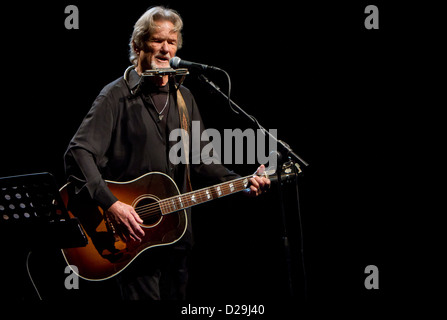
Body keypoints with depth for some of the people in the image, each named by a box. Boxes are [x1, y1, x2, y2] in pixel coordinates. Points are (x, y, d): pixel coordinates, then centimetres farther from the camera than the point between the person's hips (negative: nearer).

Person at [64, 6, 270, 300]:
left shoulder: (183, 98, 14)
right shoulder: (118, 96, -8)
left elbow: (201, 159, 17)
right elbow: (79, 152, -17)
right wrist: (111, 204, -27)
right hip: (132, 232, -6)